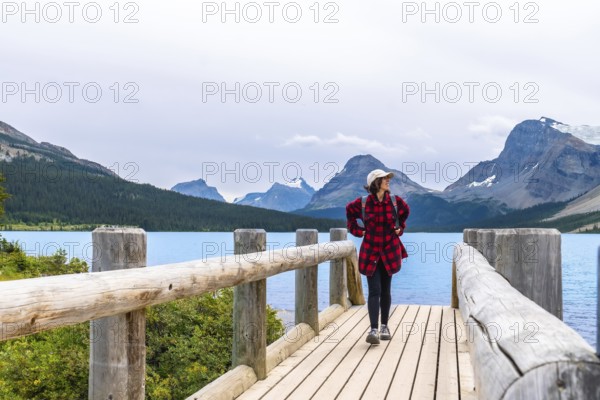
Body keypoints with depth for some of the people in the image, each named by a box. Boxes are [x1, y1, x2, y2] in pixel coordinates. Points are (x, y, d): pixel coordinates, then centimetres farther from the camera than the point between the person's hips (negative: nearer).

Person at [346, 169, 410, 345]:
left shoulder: (395, 201, -3)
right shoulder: (362, 203, -8)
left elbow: (405, 211, 20)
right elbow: (349, 211, 13)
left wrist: (400, 228, 10)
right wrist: (356, 230, 5)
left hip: (389, 251, 2)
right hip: (370, 252, -2)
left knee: (385, 291, 9)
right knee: (374, 291, -10)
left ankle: (384, 327, 22)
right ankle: (373, 330, -12)